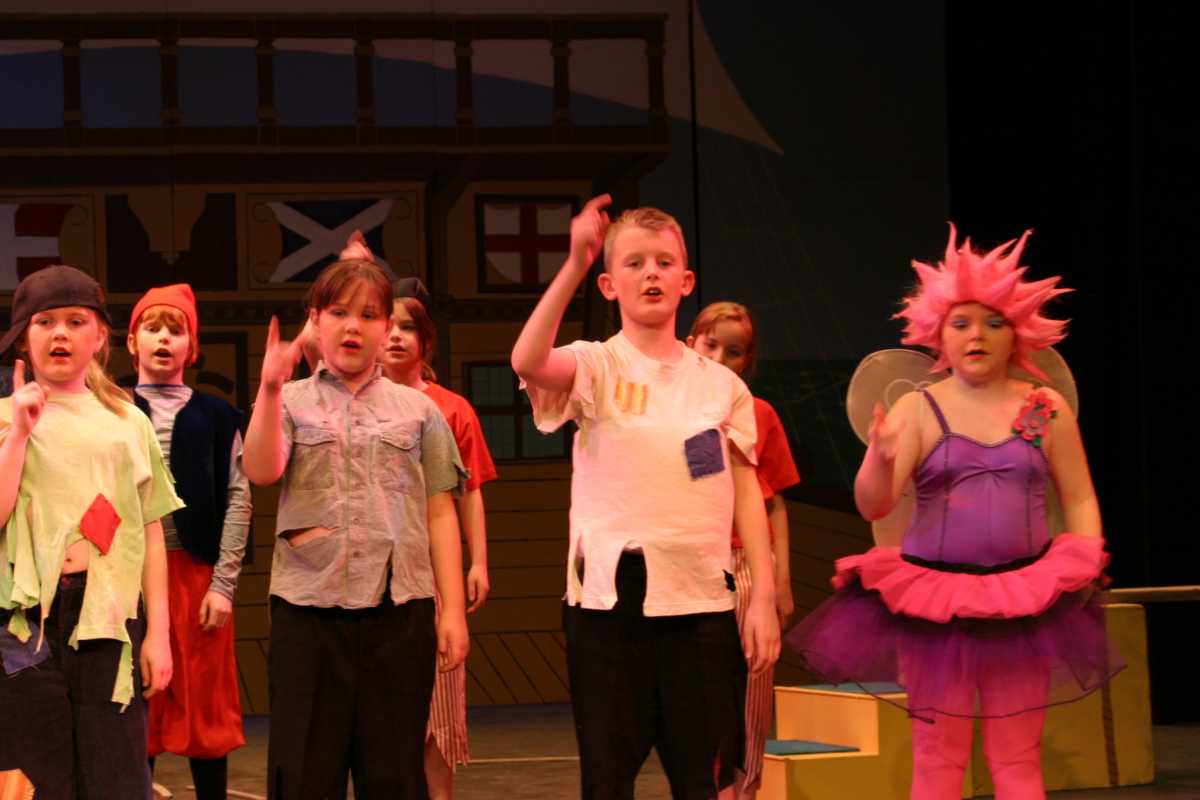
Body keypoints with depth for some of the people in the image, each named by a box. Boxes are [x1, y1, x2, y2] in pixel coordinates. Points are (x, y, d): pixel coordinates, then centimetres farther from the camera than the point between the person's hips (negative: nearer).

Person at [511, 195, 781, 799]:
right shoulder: (596, 367, 0)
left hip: (703, 599, 2)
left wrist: (763, 595, 1)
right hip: (610, 597, -2)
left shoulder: (721, 383, 10)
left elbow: (746, 490, 9)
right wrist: (575, 263, -30)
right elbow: (528, 361, -22)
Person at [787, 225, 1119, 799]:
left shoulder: (1047, 411, 4)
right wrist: (879, 459, -29)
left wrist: (1084, 564, -5)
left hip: (1024, 600, 1)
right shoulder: (917, 411, 0)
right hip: (934, 600, -1)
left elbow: (1080, 500, 10)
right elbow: (872, 506, -8)